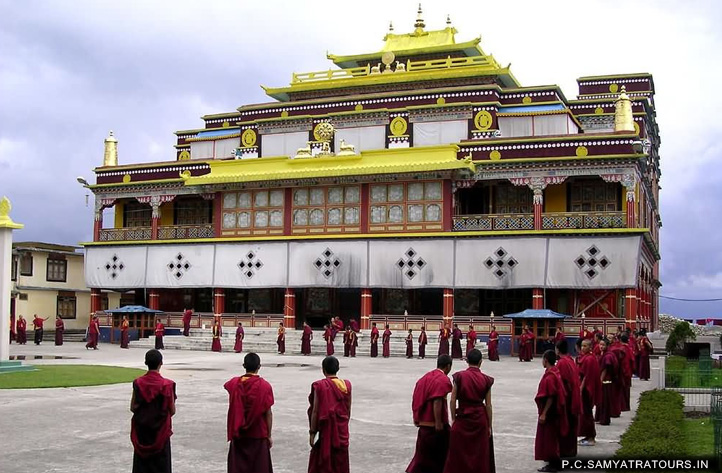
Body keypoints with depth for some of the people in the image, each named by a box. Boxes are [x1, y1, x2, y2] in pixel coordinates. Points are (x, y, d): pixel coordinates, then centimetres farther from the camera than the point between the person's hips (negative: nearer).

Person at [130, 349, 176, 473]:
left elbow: (133, 408, -1)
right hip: (160, 430, -2)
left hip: (141, 431, 2)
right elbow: (172, 411, -8)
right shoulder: (167, 385, -14)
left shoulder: (138, 383, -7)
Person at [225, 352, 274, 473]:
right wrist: (269, 435, -2)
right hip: (258, 435, -2)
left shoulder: (234, 383, -4)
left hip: (239, 435, 3)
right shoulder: (264, 386, -13)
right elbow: (268, 413, -10)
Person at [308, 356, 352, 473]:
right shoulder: (346, 385, -1)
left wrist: (312, 432, -4)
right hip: (342, 431, 4)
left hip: (326, 430, -4)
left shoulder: (319, 386, -12)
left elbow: (315, 411, -11)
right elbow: (348, 411, 6)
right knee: (341, 463, 13)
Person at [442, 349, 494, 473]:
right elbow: (488, 405, -1)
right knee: (480, 455, 11)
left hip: (462, 418, -1)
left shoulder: (459, 376, -6)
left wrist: (453, 419, 3)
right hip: (480, 419, 1)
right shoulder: (486, 380, -4)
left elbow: (453, 400, -6)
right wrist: (489, 425, 6)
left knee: (459, 453, 9)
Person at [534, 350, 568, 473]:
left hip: (549, 412, -9)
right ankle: (554, 462, 25)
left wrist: (543, 413, -20)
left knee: (548, 438, 1)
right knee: (551, 438, 17)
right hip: (554, 411, 9)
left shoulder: (549, 376, -22)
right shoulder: (555, 372, 6)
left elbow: (550, 397, -24)